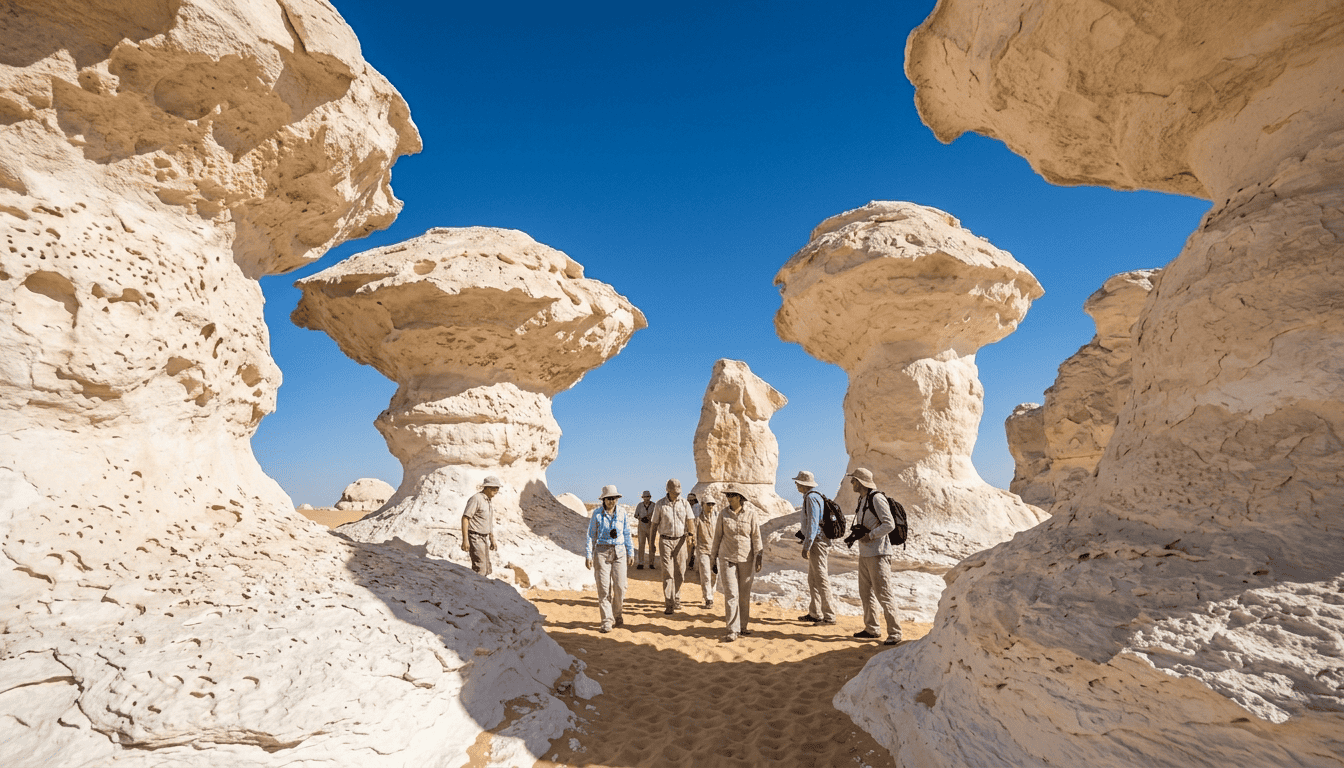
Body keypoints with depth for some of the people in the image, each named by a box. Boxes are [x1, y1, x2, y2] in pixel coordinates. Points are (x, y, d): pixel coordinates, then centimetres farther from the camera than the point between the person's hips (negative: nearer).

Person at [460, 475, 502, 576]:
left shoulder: (491, 500, 12)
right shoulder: (476, 499, -15)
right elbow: (465, 518, -17)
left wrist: (492, 539, 22)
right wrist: (465, 540, -22)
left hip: (484, 537, 9)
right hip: (475, 537, -9)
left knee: (487, 570, 10)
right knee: (480, 569, -13)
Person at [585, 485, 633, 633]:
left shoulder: (622, 513, 4)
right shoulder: (597, 514, -1)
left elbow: (627, 534, 12)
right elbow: (591, 535, 2)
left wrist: (630, 552, 13)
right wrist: (588, 555, -3)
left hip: (619, 552, 2)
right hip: (602, 552, -2)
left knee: (620, 586, -1)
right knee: (604, 587, -5)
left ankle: (616, 614, 24)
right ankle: (607, 622, 2)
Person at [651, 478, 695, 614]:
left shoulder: (684, 503, 0)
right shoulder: (660, 505, -3)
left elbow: (689, 521, -4)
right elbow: (655, 524, 3)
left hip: (680, 540, 2)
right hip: (665, 540, -2)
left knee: (680, 572, 8)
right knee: (667, 572, -7)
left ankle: (676, 599, 28)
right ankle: (669, 604, -4)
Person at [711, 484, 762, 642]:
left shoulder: (751, 515, 0)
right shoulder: (723, 515, 2)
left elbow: (756, 537, 3)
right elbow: (717, 537, 8)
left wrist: (759, 558, 0)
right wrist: (713, 559, 9)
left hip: (746, 559, 0)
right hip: (728, 559, 0)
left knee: (745, 595, 7)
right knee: (731, 594, -7)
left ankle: (743, 626, 22)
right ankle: (733, 630, -2)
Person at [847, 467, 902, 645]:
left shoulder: (877, 498, -13)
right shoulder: (862, 500, 16)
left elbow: (889, 524, -20)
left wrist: (870, 536, -20)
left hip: (878, 553, -10)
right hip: (864, 553, 10)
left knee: (883, 593, -7)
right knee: (866, 592, 14)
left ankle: (894, 632, 1)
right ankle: (871, 629, 24)